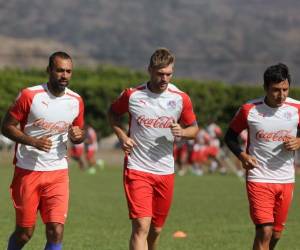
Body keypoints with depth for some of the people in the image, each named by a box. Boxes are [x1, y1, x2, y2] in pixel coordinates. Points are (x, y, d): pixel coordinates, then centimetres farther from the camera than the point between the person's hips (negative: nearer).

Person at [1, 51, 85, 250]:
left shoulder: (76, 101, 3)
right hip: (27, 171, -2)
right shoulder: (29, 96, -10)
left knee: (56, 232, -10)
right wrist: (34, 142, -21)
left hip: (58, 172, 3)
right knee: (24, 233, 5)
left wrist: (77, 135, -7)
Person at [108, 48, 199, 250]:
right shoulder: (132, 95, -5)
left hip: (165, 171, 3)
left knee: (156, 230, 12)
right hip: (137, 170, -3)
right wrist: (122, 136, -2)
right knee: (141, 226, -16)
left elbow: (194, 128, 11)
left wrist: (182, 132, -12)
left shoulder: (181, 99, -1)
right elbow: (113, 114, 15)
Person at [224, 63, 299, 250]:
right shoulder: (249, 110, -7)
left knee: (276, 234, 12)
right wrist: (242, 155, -11)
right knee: (264, 232, -15)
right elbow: (231, 135, 7)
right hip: (259, 178, -3)